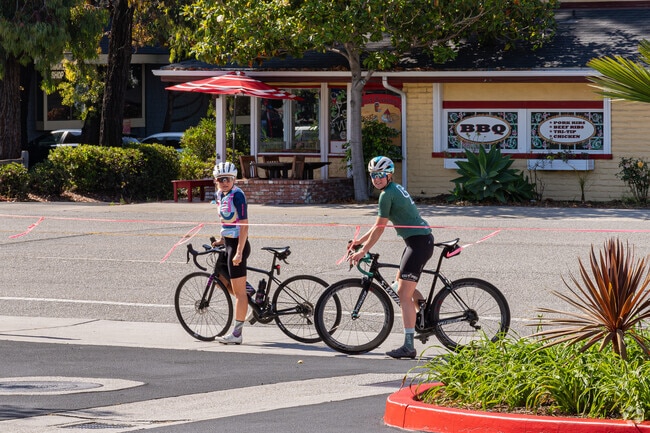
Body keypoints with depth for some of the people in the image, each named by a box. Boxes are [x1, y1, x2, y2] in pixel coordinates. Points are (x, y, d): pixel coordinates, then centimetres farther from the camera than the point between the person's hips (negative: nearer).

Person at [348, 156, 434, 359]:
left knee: (404, 293, -11)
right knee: (401, 283, 25)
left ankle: (408, 346, -14)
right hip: (421, 240, 10)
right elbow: (379, 225, 24)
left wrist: (363, 251, -3)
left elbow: (379, 228, -11)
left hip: (419, 242, -10)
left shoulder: (387, 194, -13)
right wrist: (360, 241, 25)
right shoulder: (396, 189, 17)